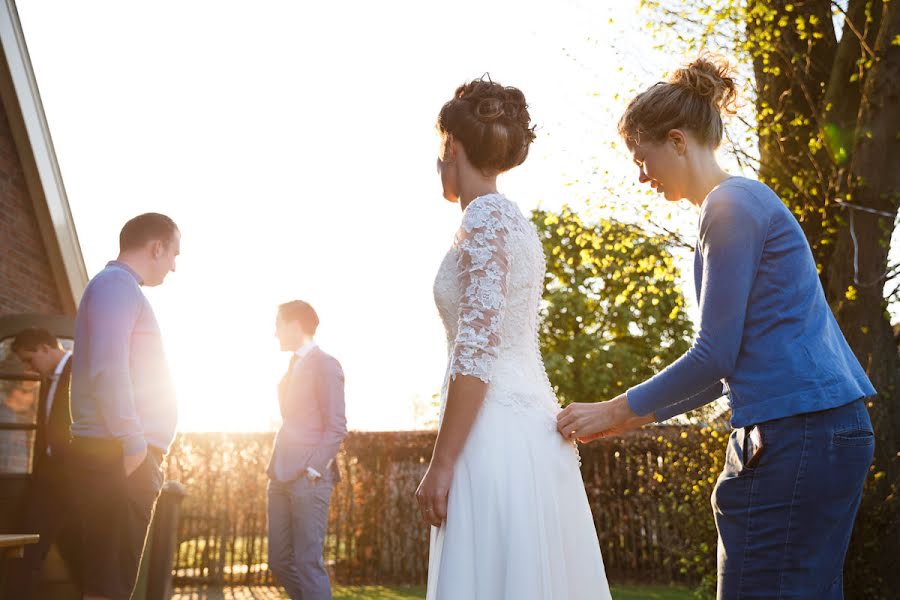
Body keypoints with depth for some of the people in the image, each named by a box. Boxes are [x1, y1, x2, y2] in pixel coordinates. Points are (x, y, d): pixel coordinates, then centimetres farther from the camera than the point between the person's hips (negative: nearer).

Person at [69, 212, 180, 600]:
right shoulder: (117, 284, -8)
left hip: (122, 456, 10)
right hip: (118, 457, -10)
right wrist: (133, 443, -19)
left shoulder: (120, 287, 24)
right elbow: (107, 368, -19)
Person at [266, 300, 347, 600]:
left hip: (308, 479, -8)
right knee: (280, 561, 9)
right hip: (282, 478, 8)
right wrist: (275, 468, 12)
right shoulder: (294, 367, 19)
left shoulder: (324, 364, -6)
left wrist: (311, 470, -16)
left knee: (308, 563, -7)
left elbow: (336, 427, -10)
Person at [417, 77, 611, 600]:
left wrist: (441, 464, -17)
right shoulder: (513, 218, 18)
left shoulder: (486, 215, -10)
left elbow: (478, 351, -18)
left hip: (498, 433, -9)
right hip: (533, 423, 9)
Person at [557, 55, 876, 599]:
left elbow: (715, 355, -13)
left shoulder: (732, 206, -11)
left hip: (799, 430, -10)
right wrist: (635, 418, 20)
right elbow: (735, 362, 22)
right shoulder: (747, 202, 20)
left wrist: (617, 411, -2)